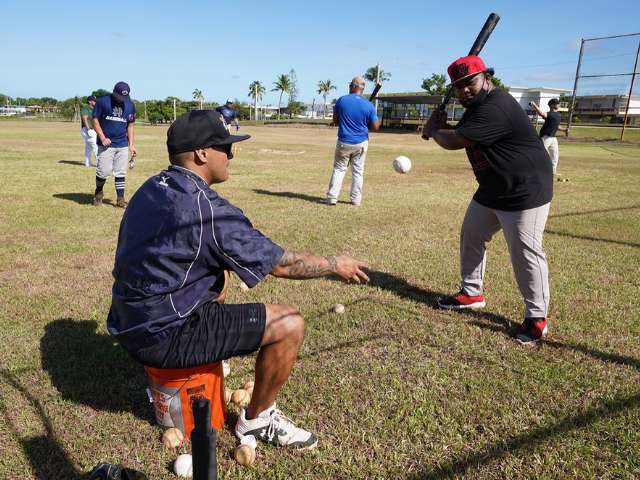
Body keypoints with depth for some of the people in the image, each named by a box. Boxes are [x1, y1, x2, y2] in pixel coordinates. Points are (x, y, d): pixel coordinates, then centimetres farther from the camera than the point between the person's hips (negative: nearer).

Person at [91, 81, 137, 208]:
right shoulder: (102, 101, -4)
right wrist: (102, 138, -10)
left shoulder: (130, 105, 7)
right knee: (104, 171, -4)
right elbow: (94, 119, -1)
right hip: (106, 144, -3)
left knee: (121, 173, 4)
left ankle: (120, 199, 10)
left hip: (123, 145, 3)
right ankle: (99, 192, 23)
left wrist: (131, 145, 5)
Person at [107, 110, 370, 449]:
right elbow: (280, 265, -15)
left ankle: (206, 358, 37)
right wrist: (336, 265, 2)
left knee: (220, 274, 27)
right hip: (162, 339, -9)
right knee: (289, 325, -10)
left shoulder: (148, 190, 5)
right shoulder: (209, 209, -22)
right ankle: (258, 419, 12)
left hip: (128, 326, 9)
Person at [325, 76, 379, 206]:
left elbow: (335, 121, 4)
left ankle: (332, 197, 1)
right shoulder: (369, 105, -6)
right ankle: (356, 199, 14)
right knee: (358, 171, 10)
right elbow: (375, 126, -3)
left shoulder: (341, 100, -6)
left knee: (339, 169, 9)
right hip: (361, 143, 1)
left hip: (343, 143, 0)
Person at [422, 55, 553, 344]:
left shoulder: (495, 108, -26)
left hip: (525, 193, -11)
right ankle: (472, 293, 33)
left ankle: (536, 318, 7)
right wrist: (442, 127, -2)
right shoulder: (478, 105, 9)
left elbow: (454, 142, -26)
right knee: (471, 237, 16)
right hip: (491, 191, 11)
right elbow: (460, 134, 18)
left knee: (524, 253, -8)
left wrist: (433, 130, -5)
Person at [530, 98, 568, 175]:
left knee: (555, 154, 13)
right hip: (546, 137, -9)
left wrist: (564, 130, 16)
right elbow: (542, 114, -40)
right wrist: (534, 105, -44)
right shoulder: (549, 114, -17)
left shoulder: (557, 114, 12)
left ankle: (553, 171, 22)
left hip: (553, 137, 9)